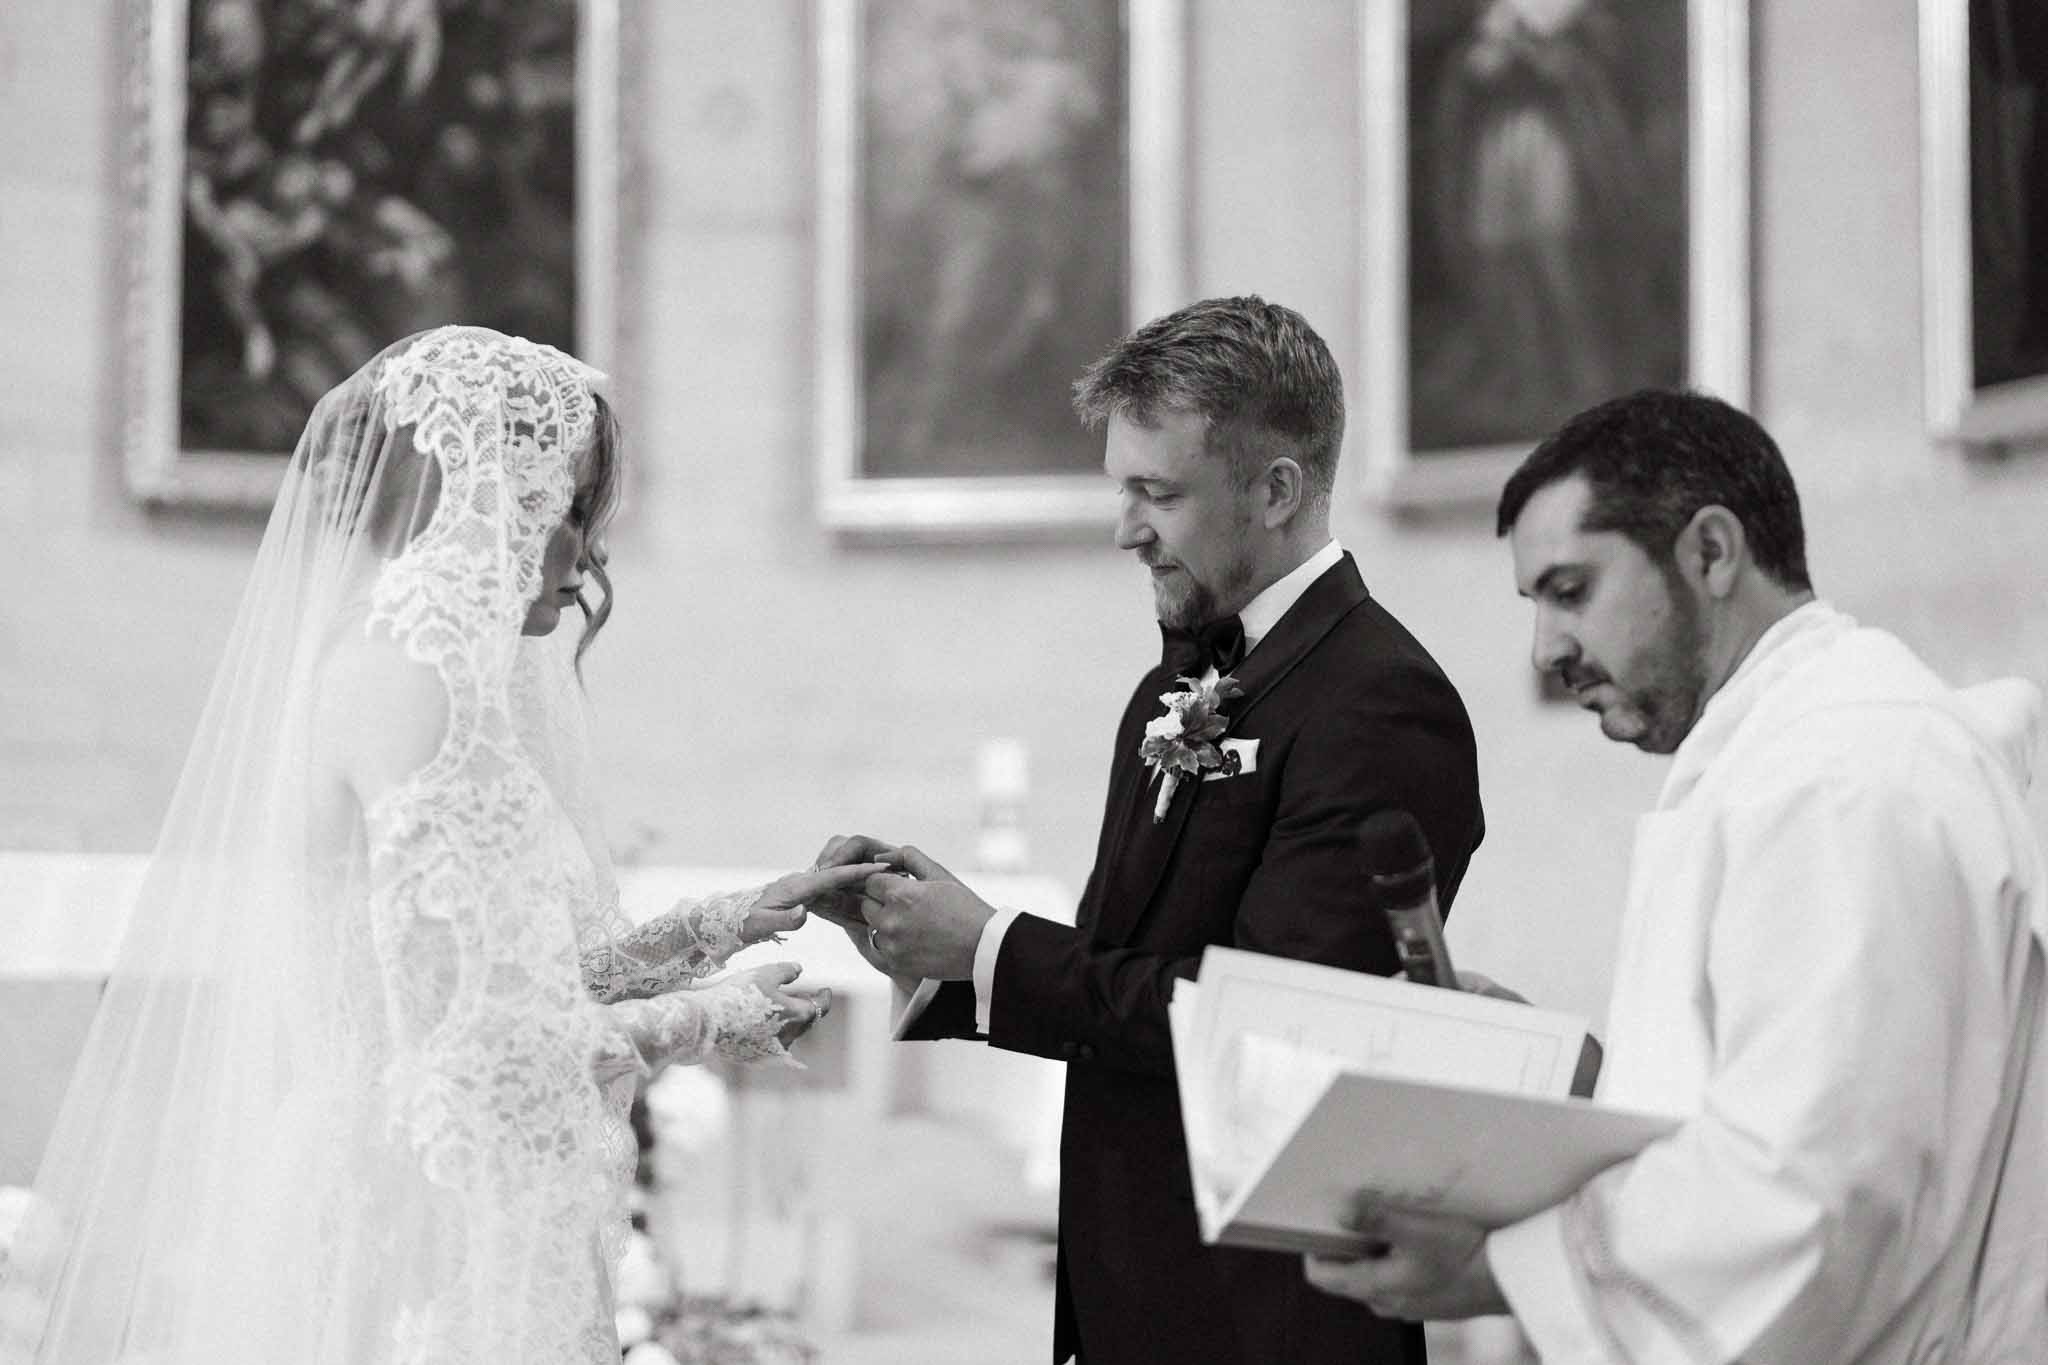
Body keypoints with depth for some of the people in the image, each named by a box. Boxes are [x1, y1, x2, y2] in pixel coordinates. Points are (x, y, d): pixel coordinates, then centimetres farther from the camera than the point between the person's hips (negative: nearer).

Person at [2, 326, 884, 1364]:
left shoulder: (418, 667, 12)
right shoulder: (406, 675, -16)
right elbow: (464, 1044, -20)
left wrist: (719, 927, 14)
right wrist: (701, 1023, -7)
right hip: (418, 1232, -9)